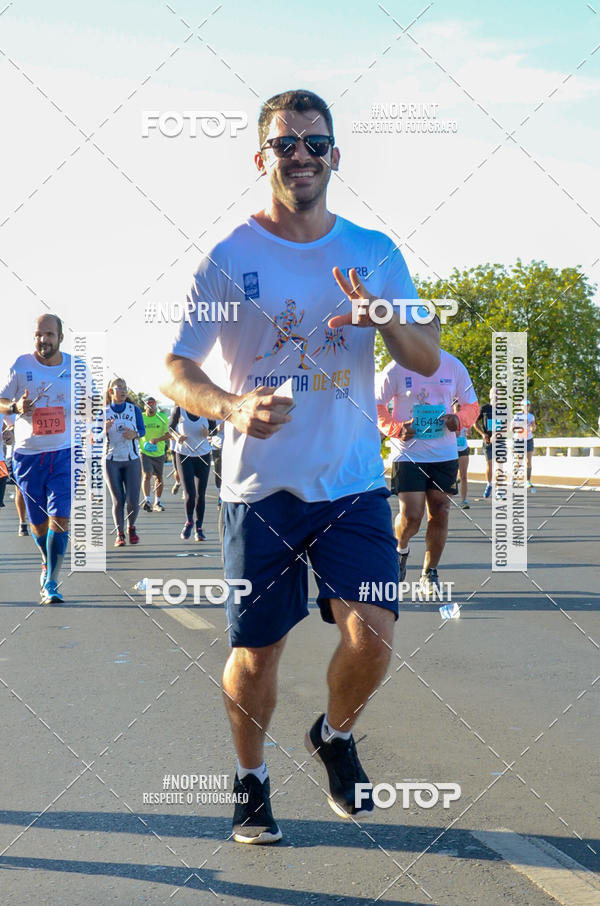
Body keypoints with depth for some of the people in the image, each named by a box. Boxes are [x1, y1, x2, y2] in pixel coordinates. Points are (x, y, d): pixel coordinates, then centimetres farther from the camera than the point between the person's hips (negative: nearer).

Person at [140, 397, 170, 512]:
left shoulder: (162, 417, -1)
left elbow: (169, 433, -4)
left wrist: (157, 439, -18)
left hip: (159, 452, 2)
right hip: (144, 452, -2)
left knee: (159, 478, 9)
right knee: (147, 475, -18)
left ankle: (157, 503, 23)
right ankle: (147, 500, -23)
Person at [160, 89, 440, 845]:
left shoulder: (375, 253, 7)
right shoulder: (228, 259, -1)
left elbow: (428, 363, 6)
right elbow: (174, 370, -4)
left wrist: (386, 320, -16)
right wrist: (231, 407, -24)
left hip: (354, 483, 2)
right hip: (260, 486, -1)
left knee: (372, 633, -12)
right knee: (255, 650, 4)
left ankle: (335, 737, 20)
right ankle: (250, 782, 30)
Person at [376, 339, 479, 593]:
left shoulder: (454, 367, 2)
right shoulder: (396, 369, -5)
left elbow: (471, 405, 11)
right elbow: (376, 405, 5)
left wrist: (459, 419, -11)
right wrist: (395, 428, -12)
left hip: (445, 454, 3)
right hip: (408, 453, -3)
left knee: (440, 513, 4)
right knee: (410, 516, -12)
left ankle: (429, 573, 21)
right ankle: (400, 548, 22)